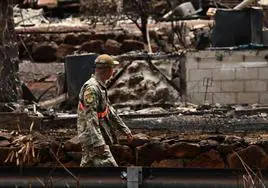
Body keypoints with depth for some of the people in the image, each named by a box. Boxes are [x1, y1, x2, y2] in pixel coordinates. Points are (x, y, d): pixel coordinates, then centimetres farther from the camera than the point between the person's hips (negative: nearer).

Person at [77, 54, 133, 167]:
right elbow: (90, 117, -25)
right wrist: (98, 142, -31)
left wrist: (124, 129, 26)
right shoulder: (91, 88, -19)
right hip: (93, 137, -11)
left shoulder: (100, 86, 15)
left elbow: (109, 110, 24)